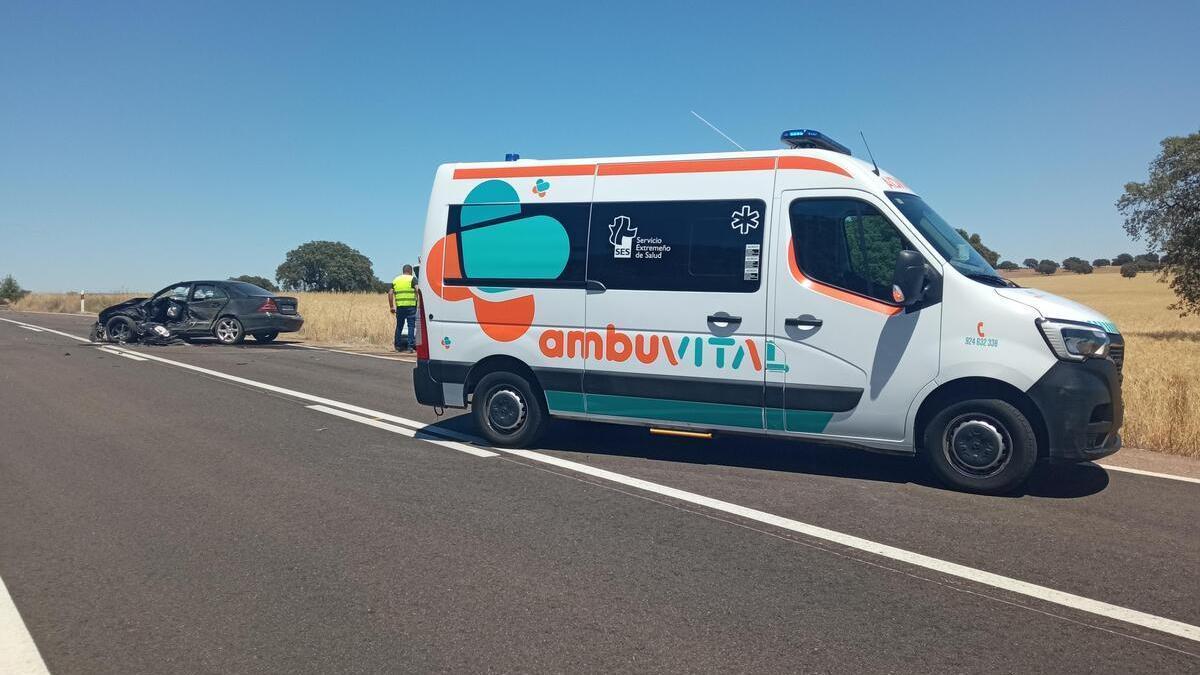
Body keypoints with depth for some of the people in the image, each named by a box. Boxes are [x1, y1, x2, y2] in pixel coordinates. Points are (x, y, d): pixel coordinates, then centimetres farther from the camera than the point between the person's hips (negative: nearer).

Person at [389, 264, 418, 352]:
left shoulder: (396, 280, 16)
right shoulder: (412, 279, 1)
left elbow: (390, 293, 12)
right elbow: (417, 290, -15)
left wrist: (391, 307, 15)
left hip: (399, 306, 4)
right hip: (410, 306, -4)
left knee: (399, 326, 15)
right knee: (411, 326, -1)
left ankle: (397, 346, 20)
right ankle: (410, 346, -6)